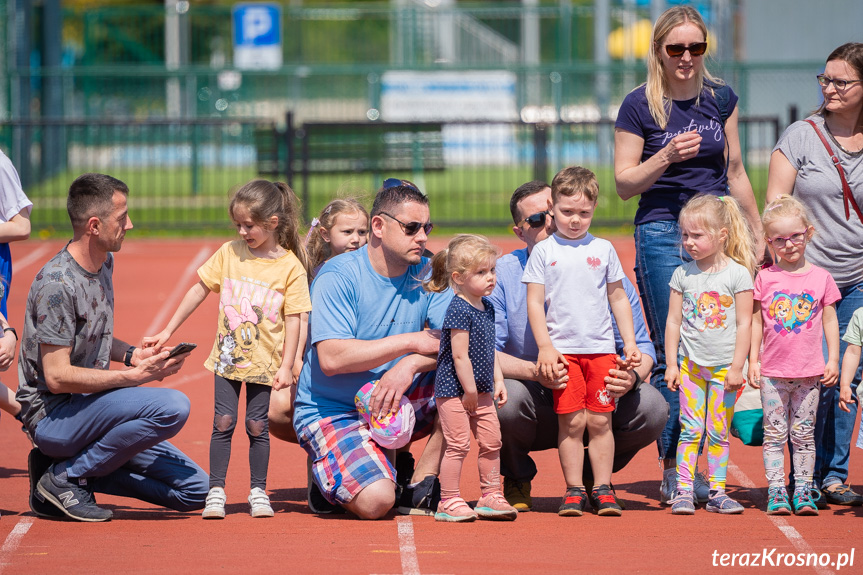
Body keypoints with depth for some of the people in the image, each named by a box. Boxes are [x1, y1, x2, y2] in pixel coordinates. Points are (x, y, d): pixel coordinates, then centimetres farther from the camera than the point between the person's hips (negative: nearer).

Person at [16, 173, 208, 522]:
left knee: (195, 490, 2)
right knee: (173, 407, -30)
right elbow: (57, 376, -23)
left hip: (88, 407, 9)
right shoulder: (57, 284, -20)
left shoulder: (104, 263, 9)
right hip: (52, 416, -9)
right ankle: (67, 477, -14)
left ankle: (68, 468, 7)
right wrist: (135, 376, -22)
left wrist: (131, 354, 4)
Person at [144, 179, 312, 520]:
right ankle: (216, 492, 4)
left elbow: (293, 319, -5)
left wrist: (286, 366, -9)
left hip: (264, 362, -2)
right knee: (223, 422, -2)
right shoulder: (229, 253, 2)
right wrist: (168, 332, 7)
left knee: (257, 425, 2)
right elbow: (200, 291, 8)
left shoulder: (290, 267, -6)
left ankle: (258, 492, 14)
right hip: (227, 357, 2)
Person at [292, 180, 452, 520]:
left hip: (396, 402, 6)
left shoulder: (427, 275, 2)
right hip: (332, 412, -6)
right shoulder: (338, 276, -15)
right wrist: (412, 341, -24)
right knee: (375, 502, -29)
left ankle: (418, 487, -8)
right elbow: (331, 358, -25)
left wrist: (411, 364, -29)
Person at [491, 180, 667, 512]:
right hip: (535, 407, -2)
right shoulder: (502, 275, -7)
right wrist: (534, 371, -33)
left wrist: (632, 376, -25)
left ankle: (592, 476, 8)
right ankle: (517, 481, 1)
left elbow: (640, 346, 1)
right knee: (504, 398, -36)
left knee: (652, 408, -25)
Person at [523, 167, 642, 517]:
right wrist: (545, 347, -6)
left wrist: (630, 343, 9)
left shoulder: (603, 249, 9)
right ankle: (573, 491, 3)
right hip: (562, 349, -1)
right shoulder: (544, 251, 4)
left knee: (600, 420, 0)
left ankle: (603, 489, 6)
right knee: (570, 421, -4)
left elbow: (618, 298, 15)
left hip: (601, 347, 1)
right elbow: (535, 303, 3)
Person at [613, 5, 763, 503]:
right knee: (673, 356, -6)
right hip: (662, 233, -4)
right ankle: (671, 472, 0)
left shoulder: (721, 98, 8)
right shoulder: (640, 106, -3)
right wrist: (667, 157, -16)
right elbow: (624, 184, -1)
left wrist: (759, 232, 18)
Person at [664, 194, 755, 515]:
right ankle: (683, 492, 0)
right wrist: (671, 364, 2)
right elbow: (673, 321, 7)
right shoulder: (683, 274, 3)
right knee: (690, 429, -2)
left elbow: (744, 323, -6)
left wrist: (737, 367, -8)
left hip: (723, 367, -2)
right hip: (691, 365, 2)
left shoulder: (738, 274, -6)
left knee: (718, 432, 3)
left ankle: (717, 492, 8)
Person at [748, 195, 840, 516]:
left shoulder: (820, 278, 2)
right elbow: (756, 321, 5)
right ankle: (776, 492, 3)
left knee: (803, 434, 5)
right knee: (774, 433, 1)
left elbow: (830, 321, 8)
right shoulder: (765, 278, 0)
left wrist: (832, 360, 3)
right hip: (773, 371, 0)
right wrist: (753, 361, 1)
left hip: (810, 371, 0)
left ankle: (803, 492, 9)